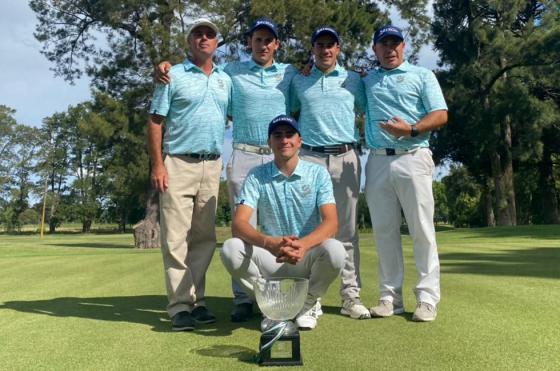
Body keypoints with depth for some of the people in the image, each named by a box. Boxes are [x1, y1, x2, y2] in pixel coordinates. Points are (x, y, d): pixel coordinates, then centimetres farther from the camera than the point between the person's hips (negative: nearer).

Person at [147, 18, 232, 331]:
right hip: (179, 164, -4)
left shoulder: (226, 80, 16)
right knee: (176, 237, -6)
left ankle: (197, 300, 15)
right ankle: (180, 306, -1)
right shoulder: (173, 76, 3)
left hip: (213, 166, 5)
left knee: (204, 237, 6)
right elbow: (155, 122, -2)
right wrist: (158, 165, -11)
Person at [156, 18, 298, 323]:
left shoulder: (290, 73, 13)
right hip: (243, 157, -1)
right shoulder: (231, 71, 10)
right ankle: (242, 299, 3)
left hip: (280, 158, 2)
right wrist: (167, 65, -2)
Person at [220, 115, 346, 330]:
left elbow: (331, 222, -13)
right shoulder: (256, 177, -1)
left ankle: (308, 304, 1)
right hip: (270, 259, 1)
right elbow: (239, 223, -15)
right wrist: (269, 242, -36)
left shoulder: (317, 173, -2)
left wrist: (303, 244, -35)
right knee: (230, 249, -26)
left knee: (334, 251, -32)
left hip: (308, 259, 0)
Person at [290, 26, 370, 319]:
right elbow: (292, 115, 21)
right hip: (310, 157, 0)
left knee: (347, 229, 2)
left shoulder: (353, 80, 15)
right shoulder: (299, 81, 16)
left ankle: (350, 295, 8)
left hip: (346, 158, 0)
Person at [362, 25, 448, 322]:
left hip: (412, 158, -3)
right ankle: (390, 297, 10)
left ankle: (427, 298, 3)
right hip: (377, 162, 3)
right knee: (384, 231, 3)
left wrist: (411, 129, -15)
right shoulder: (366, 80, 20)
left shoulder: (422, 75, 11)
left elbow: (441, 115, 2)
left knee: (422, 229, -3)